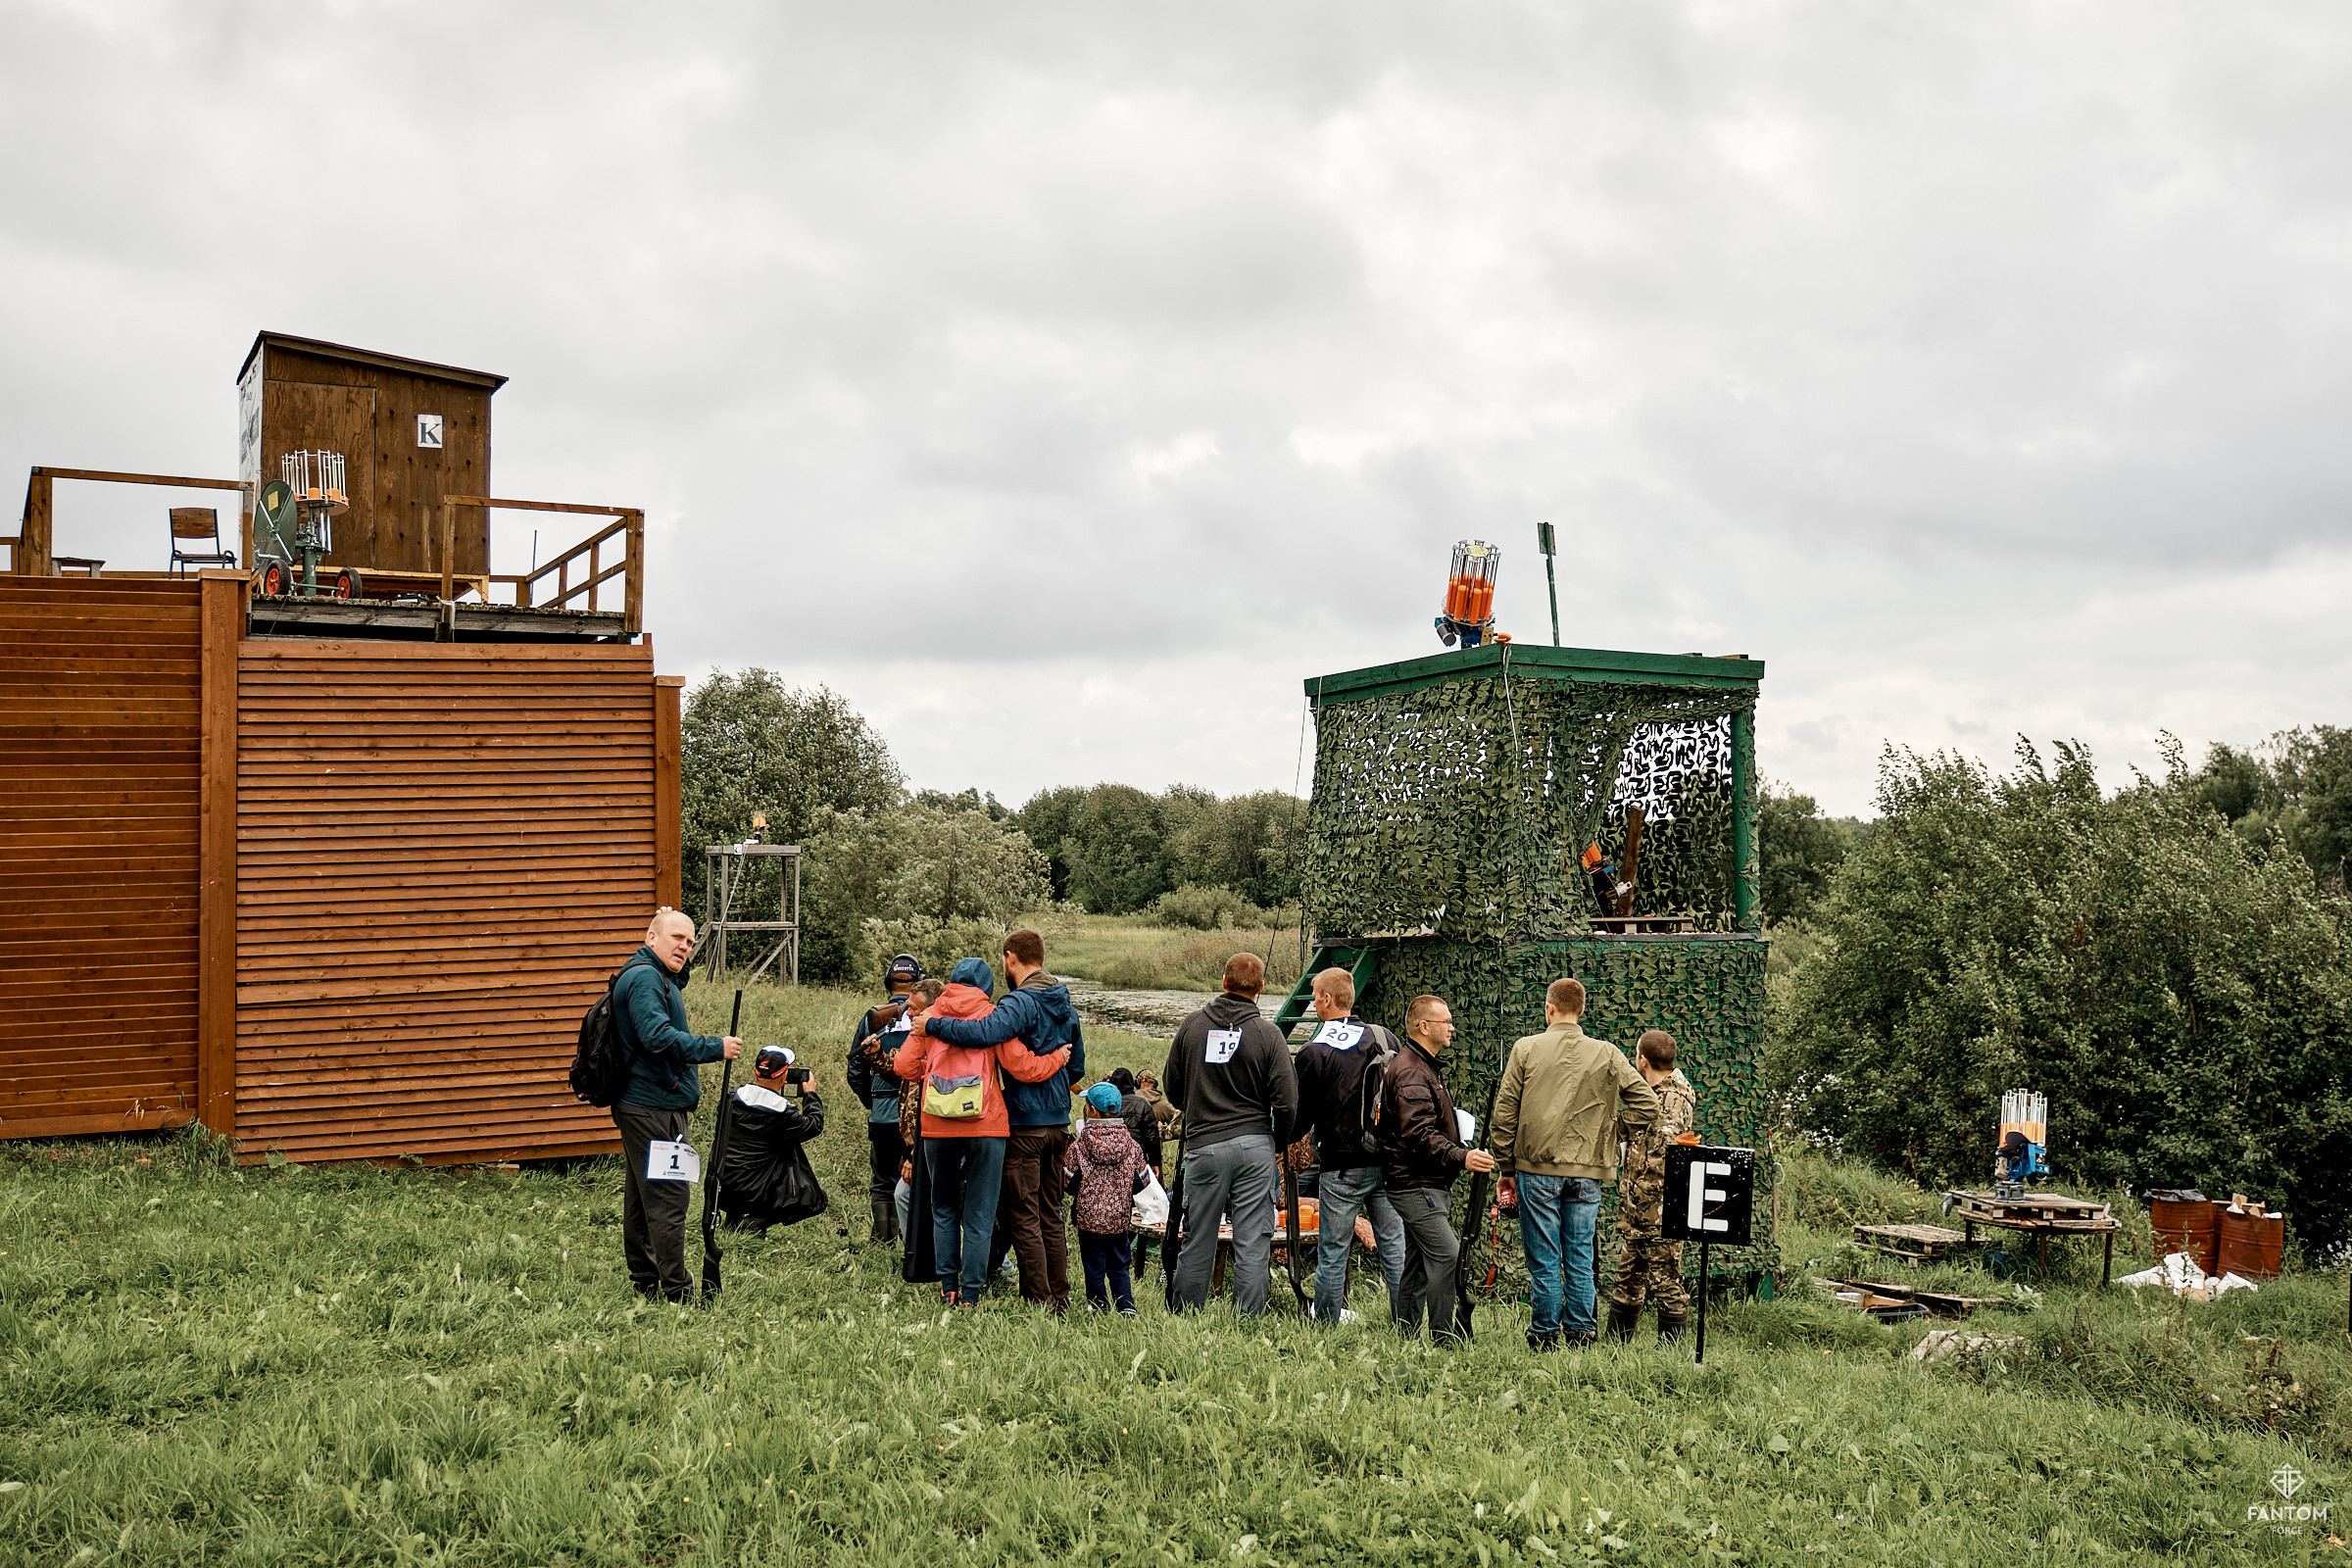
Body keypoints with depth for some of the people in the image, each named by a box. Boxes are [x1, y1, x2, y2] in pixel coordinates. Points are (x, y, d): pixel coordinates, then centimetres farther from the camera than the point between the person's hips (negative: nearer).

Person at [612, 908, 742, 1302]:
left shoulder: (657, 976, 18)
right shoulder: (644, 977, -15)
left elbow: (678, 977, 41)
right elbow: (658, 1036, -27)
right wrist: (716, 1048, -24)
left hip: (639, 1104, 11)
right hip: (655, 1107, -11)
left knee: (640, 1197, 14)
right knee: (668, 1197, -10)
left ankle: (645, 1284, 22)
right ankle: (676, 1292, -9)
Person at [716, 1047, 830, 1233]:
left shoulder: (735, 1097, -5)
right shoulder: (783, 1113, -18)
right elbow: (814, 1125, -1)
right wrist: (810, 1094, 12)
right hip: (755, 1193, -6)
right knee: (816, 1199, 9)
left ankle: (734, 1217, 20)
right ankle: (751, 1224, -4)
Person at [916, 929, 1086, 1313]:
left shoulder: (1021, 1003, -15)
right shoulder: (1065, 1006, 11)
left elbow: (984, 1033, -34)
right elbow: (1077, 1068, 17)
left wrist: (932, 1024, -22)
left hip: (1024, 1125, -8)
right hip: (1058, 1123, 8)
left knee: (1023, 1216, -2)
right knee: (1051, 1215, 14)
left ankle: (1038, 1300, -2)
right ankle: (1059, 1296, 16)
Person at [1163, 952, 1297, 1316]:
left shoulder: (1192, 1026, 3)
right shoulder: (1268, 1035, -4)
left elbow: (1173, 1089, 11)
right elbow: (1286, 1104, -7)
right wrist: (1280, 1144, 10)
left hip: (1204, 1147, 2)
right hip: (1255, 1146, -1)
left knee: (1197, 1244, 9)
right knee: (1253, 1245, 3)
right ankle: (1247, 1323, 3)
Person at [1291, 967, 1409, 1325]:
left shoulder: (1313, 1053, -9)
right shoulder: (1385, 1039, 4)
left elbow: (1303, 1116, -3)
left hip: (1341, 1167, -4)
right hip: (1388, 1162, 4)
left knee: (1332, 1253, 4)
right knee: (1394, 1247, 8)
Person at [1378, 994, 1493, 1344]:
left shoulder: (1426, 1067, 20)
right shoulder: (1410, 1072, -16)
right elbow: (1419, 1134, -26)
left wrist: (1464, 1150, 27)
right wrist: (1460, 1157, -34)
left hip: (1429, 1184, 11)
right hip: (1415, 1184, -11)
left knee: (1418, 1263, 12)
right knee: (1446, 1253, -16)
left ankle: (1405, 1337, 16)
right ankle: (1444, 1338, -14)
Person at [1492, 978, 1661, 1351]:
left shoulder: (1526, 1049, 0)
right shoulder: (1607, 1055, 3)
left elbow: (1505, 1113, 0)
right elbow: (1647, 1104, 1)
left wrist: (1506, 1169, 7)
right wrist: (1608, 1130, 11)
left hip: (1537, 1169, -2)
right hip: (1587, 1173, 2)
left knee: (1543, 1260, 3)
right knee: (1580, 1260, 9)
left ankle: (1544, 1337, 8)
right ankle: (1580, 1334, 12)